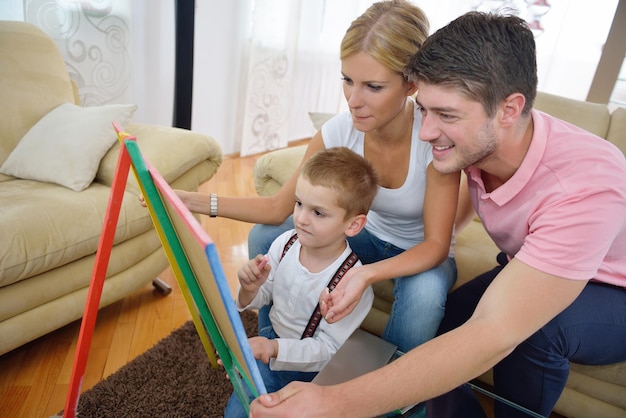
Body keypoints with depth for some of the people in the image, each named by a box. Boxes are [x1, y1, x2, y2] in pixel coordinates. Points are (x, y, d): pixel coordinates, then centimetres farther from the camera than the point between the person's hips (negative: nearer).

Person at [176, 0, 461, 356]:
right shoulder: (338, 132, -19)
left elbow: (435, 245, -26)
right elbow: (278, 208, -13)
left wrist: (368, 274, -45)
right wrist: (194, 201, -23)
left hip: (424, 254, -3)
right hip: (368, 236, 3)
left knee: (425, 291, -38)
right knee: (265, 237, -12)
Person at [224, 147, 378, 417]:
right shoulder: (285, 244, -14)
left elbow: (327, 349, -23)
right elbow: (261, 299, 0)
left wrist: (274, 349, -38)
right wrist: (251, 289, -24)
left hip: (312, 369, -3)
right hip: (273, 340, 4)